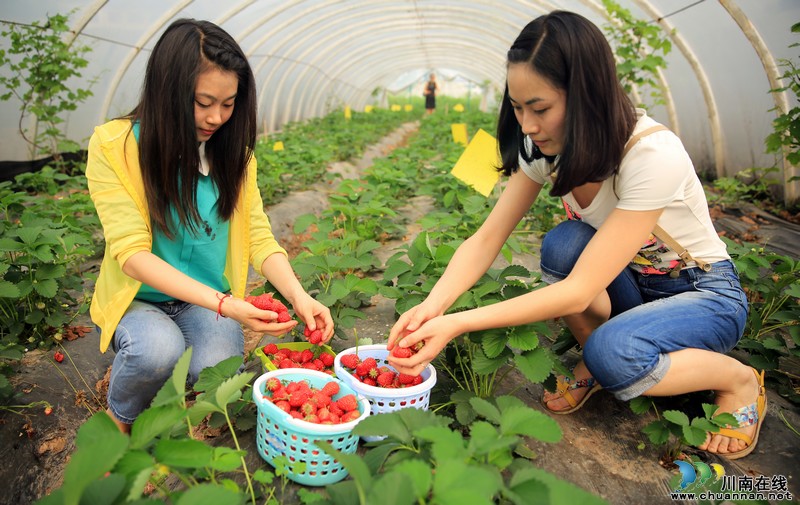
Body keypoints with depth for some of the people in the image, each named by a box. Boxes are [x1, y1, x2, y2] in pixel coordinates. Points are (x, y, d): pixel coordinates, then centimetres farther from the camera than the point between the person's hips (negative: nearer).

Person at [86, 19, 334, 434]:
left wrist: (298, 295, -25)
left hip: (214, 299, 2)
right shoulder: (114, 146, -14)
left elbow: (259, 236, -6)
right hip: (140, 299, -2)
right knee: (159, 350, -33)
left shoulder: (232, 149, -1)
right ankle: (119, 422, 2)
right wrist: (221, 304, -34)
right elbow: (132, 253, -22)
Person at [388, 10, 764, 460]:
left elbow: (579, 291, -36)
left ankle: (741, 381, -4)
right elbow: (486, 240, -17)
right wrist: (433, 305, -35)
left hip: (705, 292, -5)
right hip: (631, 282, 5)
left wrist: (458, 324, -41)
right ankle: (592, 363, -1)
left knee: (611, 354, -35)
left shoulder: (653, 153, -33)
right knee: (563, 243, -28)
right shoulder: (546, 146, -14)